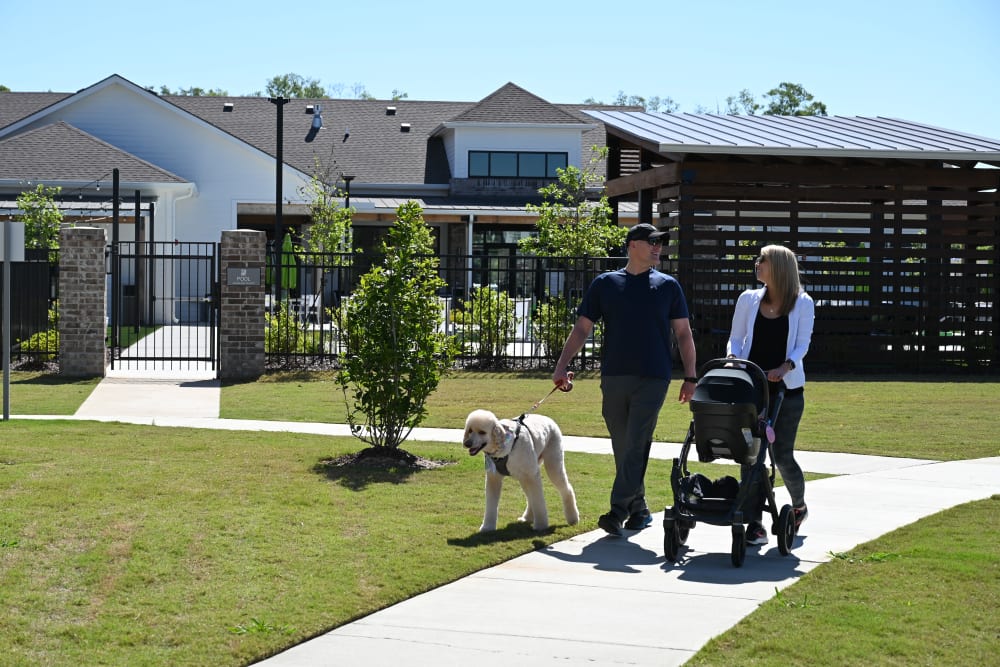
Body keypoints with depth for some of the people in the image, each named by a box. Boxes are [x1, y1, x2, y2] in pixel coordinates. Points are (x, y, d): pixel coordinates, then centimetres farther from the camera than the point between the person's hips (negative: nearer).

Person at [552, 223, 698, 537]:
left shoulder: (668, 285, 7)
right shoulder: (605, 283, 7)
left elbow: (683, 333, 8)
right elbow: (582, 328, 7)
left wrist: (690, 377, 2)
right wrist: (562, 366, -2)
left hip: (652, 378, -2)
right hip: (614, 377, 2)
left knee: (636, 445, -10)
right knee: (621, 446, 7)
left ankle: (618, 511, -13)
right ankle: (639, 509, 20)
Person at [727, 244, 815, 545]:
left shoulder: (802, 303, 3)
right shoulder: (749, 299, 10)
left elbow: (802, 344, -3)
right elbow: (735, 338, 11)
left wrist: (784, 367, -21)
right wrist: (731, 358, -11)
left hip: (786, 387, -2)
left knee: (782, 455, -1)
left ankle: (799, 506, 29)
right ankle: (755, 525, -1)